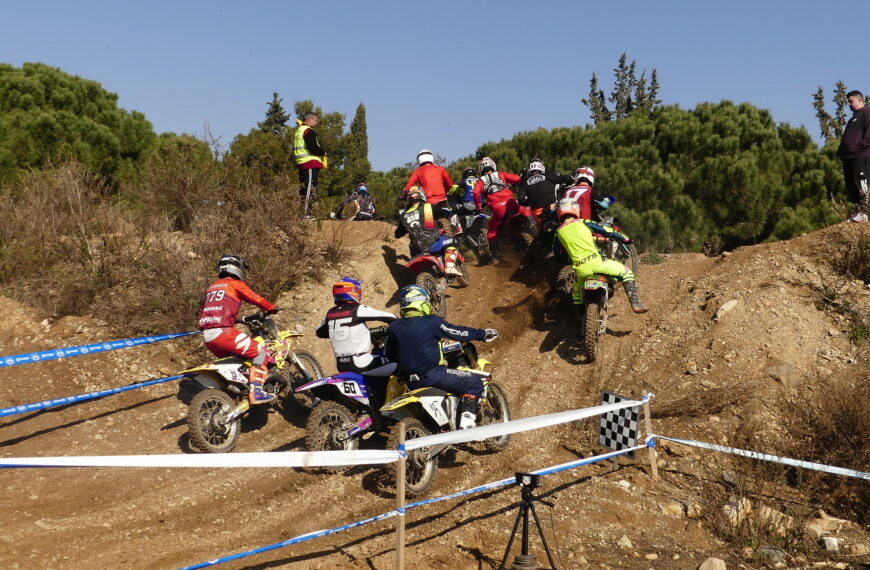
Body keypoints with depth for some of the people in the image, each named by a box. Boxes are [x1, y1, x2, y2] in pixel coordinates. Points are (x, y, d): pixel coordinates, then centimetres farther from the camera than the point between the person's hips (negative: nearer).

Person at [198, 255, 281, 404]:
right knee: (260, 352, -2)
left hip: (207, 336, 8)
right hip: (223, 332, -8)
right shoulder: (235, 284, 3)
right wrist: (272, 308, 18)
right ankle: (255, 392, -12)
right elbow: (257, 299, 1)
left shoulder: (212, 287, 25)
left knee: (229, 357, 31)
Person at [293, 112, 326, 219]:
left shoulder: (299, 131, 21)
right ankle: (306, 213, -13)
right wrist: (323, 152, -5)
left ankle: (301, 212, 15)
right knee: (310, 188, -10)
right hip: (310, 163, -10)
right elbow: (313, 148, -22)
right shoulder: (309, 131, -10)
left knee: (303, 188, 13)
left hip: (301, 163, 10)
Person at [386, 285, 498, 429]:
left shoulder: (393, 328, 3)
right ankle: (466, 424, -8)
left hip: (411, 382, 6)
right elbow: (457, 333, -4)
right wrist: (482, 333, 9)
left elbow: (391, 356, 13)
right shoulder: (431, 322, -11)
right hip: (432, 376, -6)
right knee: (475, 382, 2)